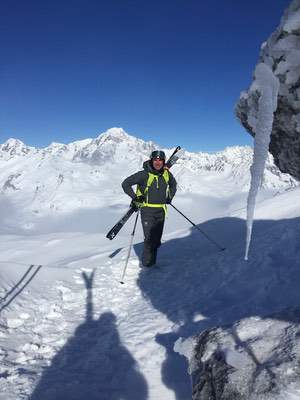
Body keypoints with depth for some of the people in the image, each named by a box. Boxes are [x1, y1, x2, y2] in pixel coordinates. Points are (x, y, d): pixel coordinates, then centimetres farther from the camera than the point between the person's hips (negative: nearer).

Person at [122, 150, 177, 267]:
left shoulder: (167, 174, 4)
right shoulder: (144, 174, -11)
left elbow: (173, 184, 27)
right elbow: (126, 184, -7)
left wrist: (170, 197, 17)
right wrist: (135, 197, -11)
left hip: (161, 210, 5)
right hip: (147, 210, -5)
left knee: (157, 239, 10)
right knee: (149, 238, -9)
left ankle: (152, 262, 26)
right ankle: (147, 264, 7)